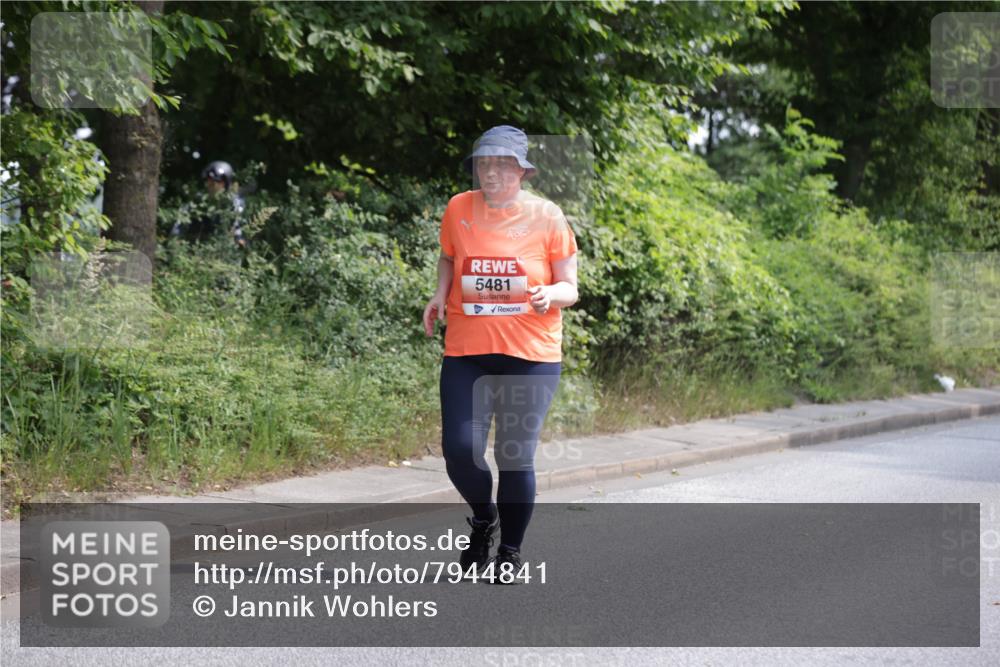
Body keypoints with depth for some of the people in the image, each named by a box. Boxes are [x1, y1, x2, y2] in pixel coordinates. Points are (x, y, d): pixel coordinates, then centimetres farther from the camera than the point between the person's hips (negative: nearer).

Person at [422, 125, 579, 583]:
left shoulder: (546, 217, -3)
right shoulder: (459, 209, 2)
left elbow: (569, 288, 3)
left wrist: (551, 295, -20)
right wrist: (440, 294, 1)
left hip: (531, 356, -1)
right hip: (466, 353, 2)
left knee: (515, 456, -2)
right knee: (459, 449, -8)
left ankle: (511, 550, 20)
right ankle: (483, 517, 26)